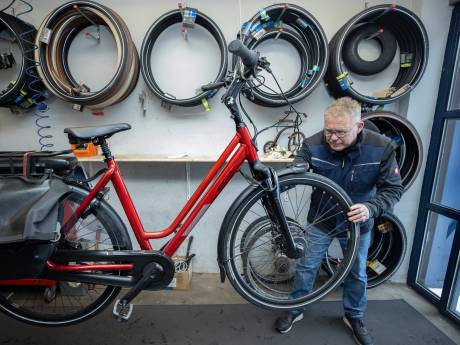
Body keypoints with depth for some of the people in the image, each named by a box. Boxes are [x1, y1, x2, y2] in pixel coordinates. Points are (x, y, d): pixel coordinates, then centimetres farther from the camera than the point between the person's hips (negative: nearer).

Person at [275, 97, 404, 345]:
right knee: (306, 266, 10)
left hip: (357, 223, 1)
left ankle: (354, 317, 47)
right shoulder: (313, 144, -22)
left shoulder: (382, 147, -20)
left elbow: (394, 188, -14)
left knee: (357, 273, 19)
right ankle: (295, 309, 35)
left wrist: (370, 208, -33)